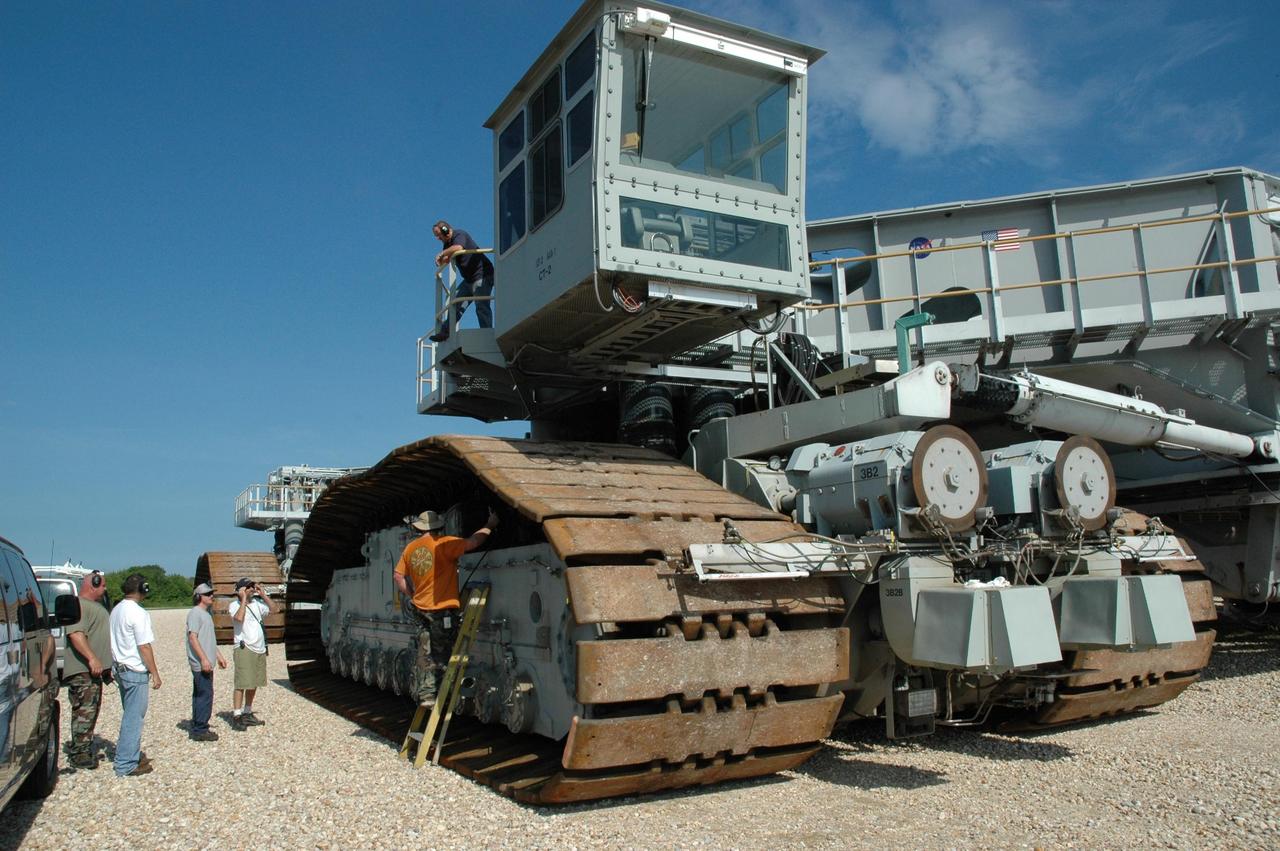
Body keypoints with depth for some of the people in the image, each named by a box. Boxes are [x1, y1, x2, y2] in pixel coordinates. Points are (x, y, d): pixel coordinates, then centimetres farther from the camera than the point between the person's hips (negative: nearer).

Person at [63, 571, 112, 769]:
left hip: (94, 670, 11)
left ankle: (84, 749, 23)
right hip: (82, 670, -11)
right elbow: (75, 634, -26)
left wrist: (107, 667, 29)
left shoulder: (96, 606, 20)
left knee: (90, 711, 15)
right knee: (84, 711, -9)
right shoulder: (79, 606, -13)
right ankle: (79, 754, -4)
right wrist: (92, 658, -33)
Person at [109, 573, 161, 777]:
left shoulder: (116, 610, 9)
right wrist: (155, 673, -12)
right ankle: (126, 765, 1)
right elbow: (144, 647, -18)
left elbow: (116, 641, 15)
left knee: (131, 715, 19)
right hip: (136, 671, -9)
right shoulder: (138, 613, -18)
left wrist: (117, 665, 22)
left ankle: (132, 755, 27)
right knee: (133, 717, -3)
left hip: (121, 668, 9)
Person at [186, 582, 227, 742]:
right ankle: (200, 730, -4)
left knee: (200, 695, 14)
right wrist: (204, 659, -24)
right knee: (205, 695, -9)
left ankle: (197, 729, 20)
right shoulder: (195, 613, -12)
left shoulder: (206, 614, 19)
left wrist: (219, 656, 25)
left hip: (206, 663, 10)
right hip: (201, 663, -10)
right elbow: (192, 637, -20)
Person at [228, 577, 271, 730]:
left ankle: (247, 713, 22)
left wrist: (263, 594, 12)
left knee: (254, 684, 12)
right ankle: (236, 716, -8)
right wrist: (244, 599, -18)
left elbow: (272, 609, 23)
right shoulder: (234, 605, -6)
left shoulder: (256, 603, 12)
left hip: (259, 649, 7)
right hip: (244, 649, -7)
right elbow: (239, 618, -25)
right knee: (242, 684, -11)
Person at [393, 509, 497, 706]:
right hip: (442, 609, -6)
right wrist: (490, 525, 3)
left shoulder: (410, 548, 7)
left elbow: (398, 576, 11)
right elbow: (472, 542, -10)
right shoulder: (443, 544, -13)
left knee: (426, 654, 10)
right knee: (442, 654, 1)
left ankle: (426, 695, 11)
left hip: (421, 607, 6)